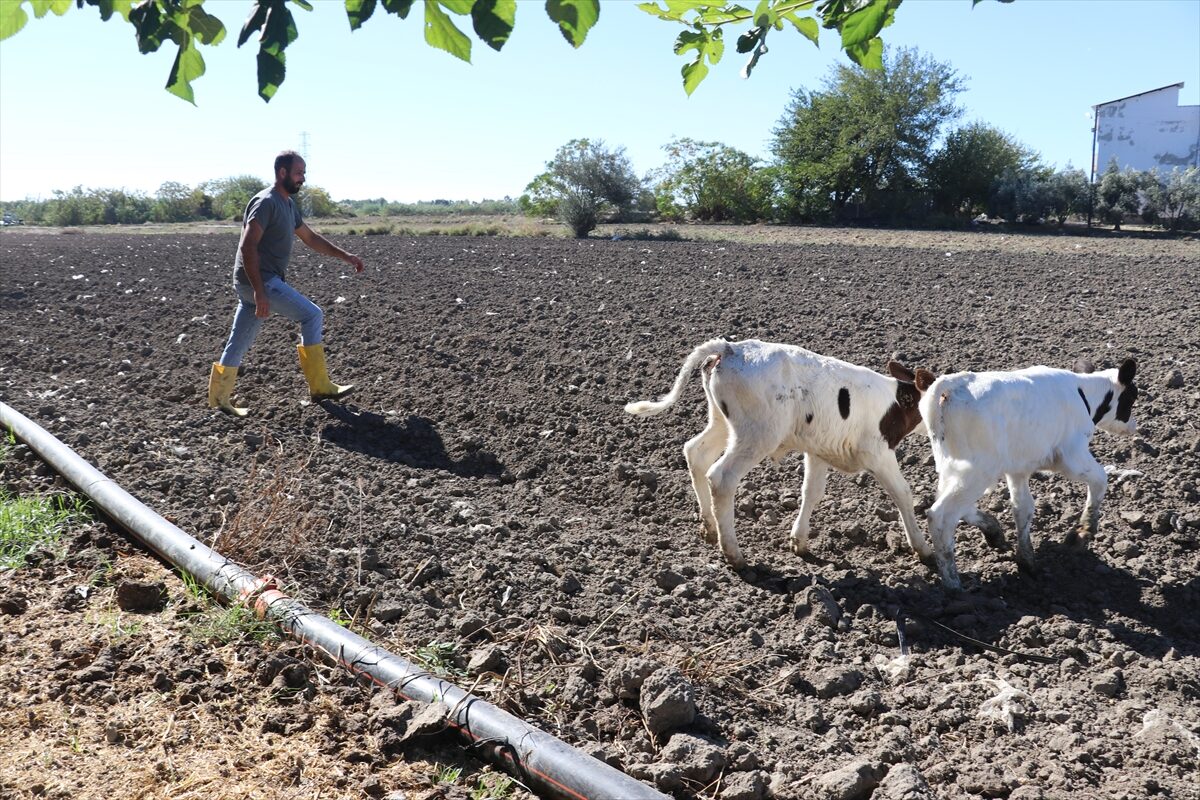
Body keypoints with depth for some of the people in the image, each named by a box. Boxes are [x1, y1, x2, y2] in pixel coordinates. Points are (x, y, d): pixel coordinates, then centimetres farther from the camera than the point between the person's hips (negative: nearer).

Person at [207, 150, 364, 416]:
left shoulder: (289, 205, 16)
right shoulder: (266, 202, -14)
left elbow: (310, 237, 27)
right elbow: (247, 247, -22)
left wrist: (345, 256, 18)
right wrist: (259, 293, -26)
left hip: (256, 284, 9)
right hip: (259, 281, -9)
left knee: (239, 343, 10)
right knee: (312, 315, -6)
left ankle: (219, 399, 16)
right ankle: (319, 386, -2)